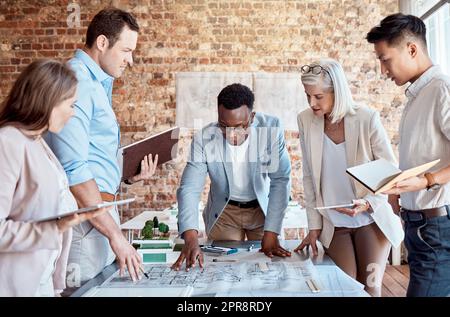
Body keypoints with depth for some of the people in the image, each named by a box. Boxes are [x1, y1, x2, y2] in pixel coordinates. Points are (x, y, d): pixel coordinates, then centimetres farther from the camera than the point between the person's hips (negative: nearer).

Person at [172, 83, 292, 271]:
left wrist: (271, 234, -24)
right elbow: (189, 189, -25)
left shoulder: (272, 129, -24)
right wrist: (191, 239, -40)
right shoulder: (204, 138, -24)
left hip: (263, 208, 0)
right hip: (224, 212, 0)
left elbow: (280, 180, -19)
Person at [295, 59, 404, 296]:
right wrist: (314, 226, 0)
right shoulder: (306, 120, -5)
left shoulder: (367, 119, -14)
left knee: (370, 288, -2)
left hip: (371, 220, -2)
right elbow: (309, 177, 1)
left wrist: (368, 203, -22)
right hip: (333, 224, 2)